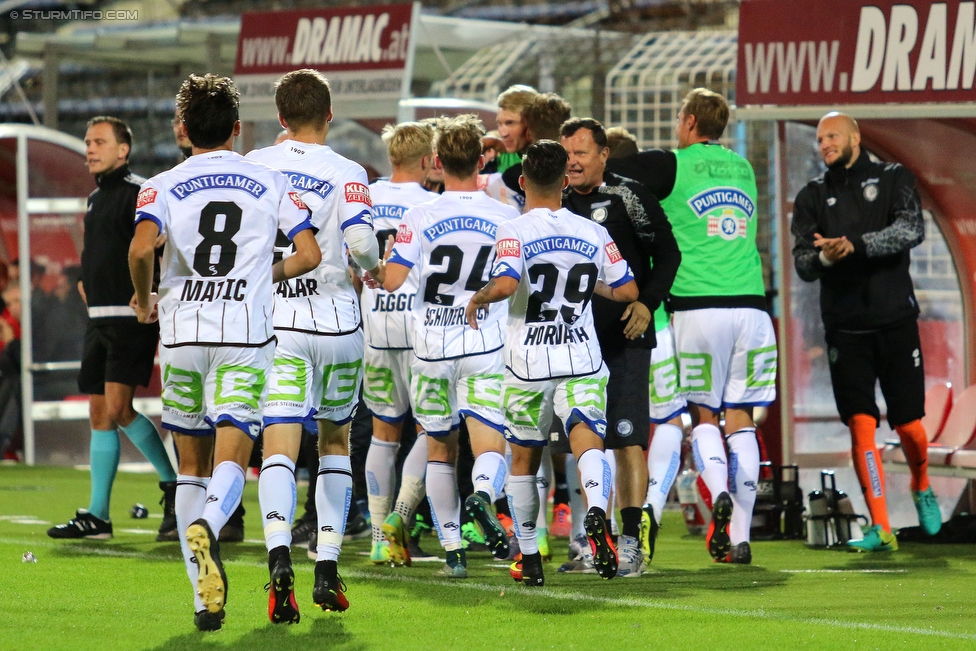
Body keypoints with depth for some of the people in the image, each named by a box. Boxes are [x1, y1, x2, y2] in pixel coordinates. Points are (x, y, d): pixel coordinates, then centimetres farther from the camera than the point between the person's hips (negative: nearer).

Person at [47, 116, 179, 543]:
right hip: (100, 318, 9)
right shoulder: (95, 199, 18)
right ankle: (97, 516, 14)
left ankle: (174, 483, -3)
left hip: (132, 317, -9)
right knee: (99, 413, 8)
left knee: (118, 408, -16)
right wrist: (86, 284, 15)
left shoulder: (139, 193, -10)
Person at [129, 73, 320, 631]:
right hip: (247, 338, -1)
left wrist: (145, 299, 3)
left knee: (192, 466, 13)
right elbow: (310, 254, 1)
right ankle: (207, 524, -42)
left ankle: (205, 598, 8)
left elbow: (142, 248, -16)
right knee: (230, 463, -7)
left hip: (182, 334, 1)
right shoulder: (271, 183, 5)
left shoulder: (163, 186, 2)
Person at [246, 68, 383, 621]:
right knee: (335, 440, 18)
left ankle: (280, 554, -32)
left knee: (280, 449, -6)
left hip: (274, 324, 0)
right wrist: (372, 264, 6)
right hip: (336, 321, 0)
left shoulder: (254, 166, 2)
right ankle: (328, 569, 14)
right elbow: (361, 242, -17)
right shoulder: (347, 174, -5)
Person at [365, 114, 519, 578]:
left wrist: (373, 277, 9)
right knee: (489, 444, -5)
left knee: (440, 448, 13)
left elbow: (392, 279, -13)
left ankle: (453, 550, 14)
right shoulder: (505, 217, -2)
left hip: (431, 348, 0)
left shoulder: (421, 217, -8)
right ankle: (483, 494, -39)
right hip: (486, 348, 0)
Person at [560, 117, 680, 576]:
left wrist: (647, 303, -14)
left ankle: (631, 542, -10)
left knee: (627, 440, -10)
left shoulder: (627, 196, -5)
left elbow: (667, 253, -4)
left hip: (624, 337, -5)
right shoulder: (557, 202, 11)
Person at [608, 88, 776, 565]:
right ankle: (740, 537, 3)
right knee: (741, 418, 5)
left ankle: (718, 494, -19)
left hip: (698, 307, -3)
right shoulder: (743, 169, 16)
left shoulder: (672, 166, 1)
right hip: (750, 305, 3)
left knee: (704, 414, 8)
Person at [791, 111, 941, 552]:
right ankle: (880, 529, -9)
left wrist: (856, 245, -27)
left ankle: (922, 488, 33)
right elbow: (803, 265, 2)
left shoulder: (893, 179, 4)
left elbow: (912, 230, -15)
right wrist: (825, 256, -22)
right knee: (861, 424, -9)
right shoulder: (812, 197, 10)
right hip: (845, 328, 1)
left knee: (908, 424, 2)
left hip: (896, 320, -1)